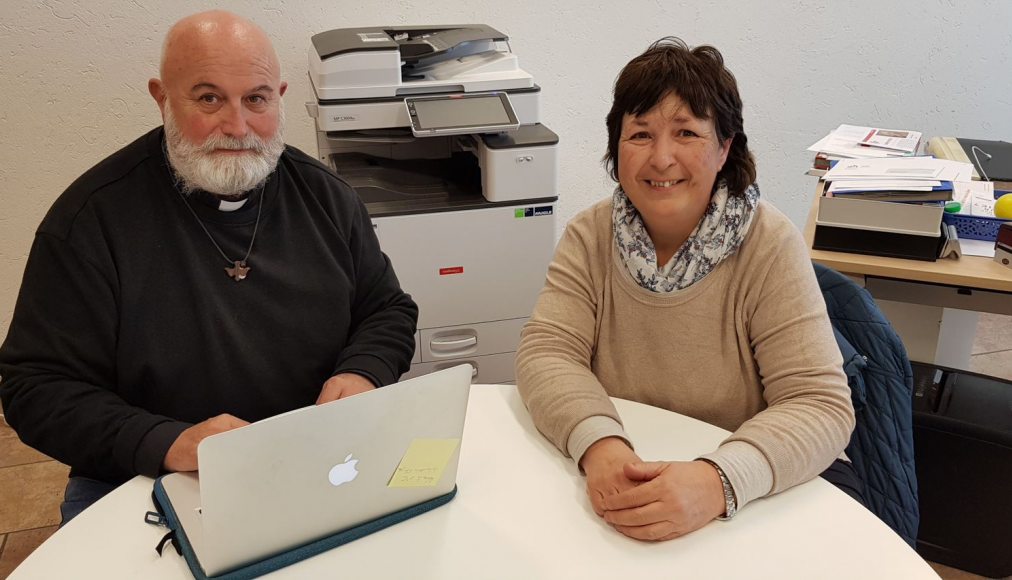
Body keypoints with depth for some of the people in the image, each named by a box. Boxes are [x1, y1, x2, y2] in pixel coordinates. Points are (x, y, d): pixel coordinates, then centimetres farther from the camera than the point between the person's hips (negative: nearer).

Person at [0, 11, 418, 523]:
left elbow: (389, 311, 13)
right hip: (148, 486, -2)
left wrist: (363, 373, -9)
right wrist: (169, 445, -23)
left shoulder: (324, 195, 4)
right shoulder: (92, 216, -7)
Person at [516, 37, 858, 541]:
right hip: (620, 480, 1)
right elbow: (547, 353, -11)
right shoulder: (590, 236, -4)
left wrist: (718, 481, -36)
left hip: (753, 496, -1)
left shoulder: (770, 246, -13)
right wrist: (600, 446, -31)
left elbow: (821, 406, -18)